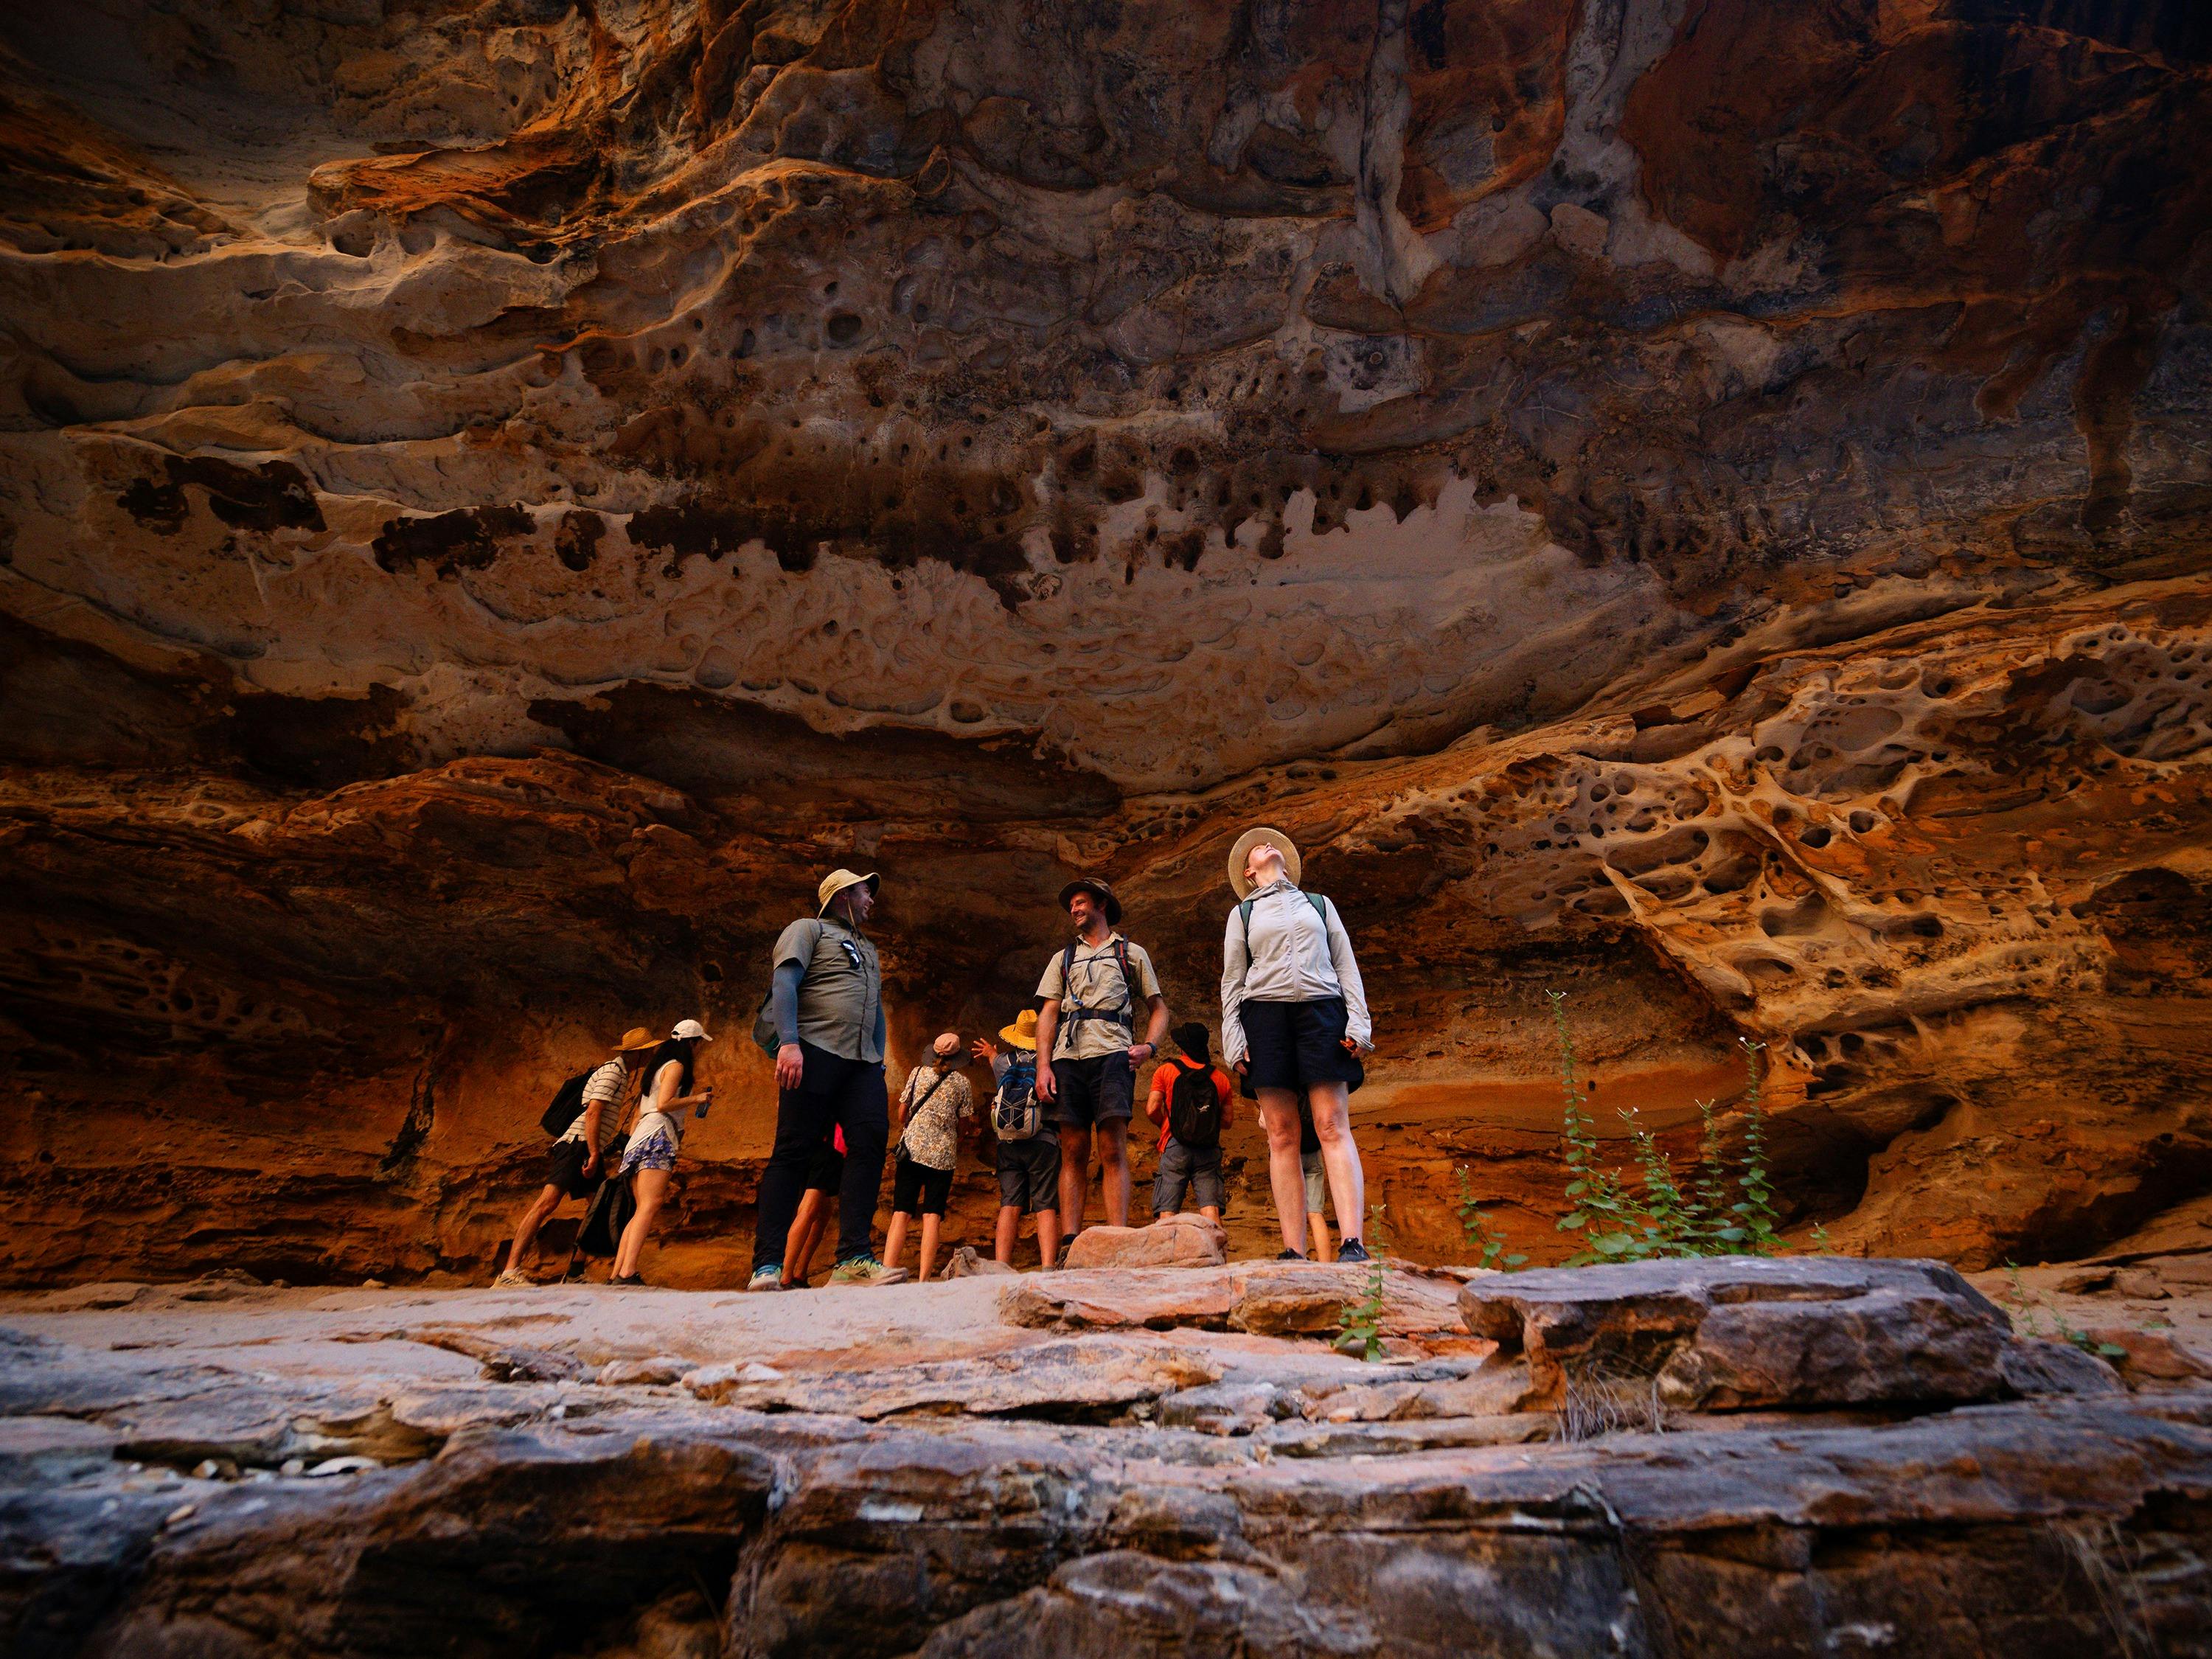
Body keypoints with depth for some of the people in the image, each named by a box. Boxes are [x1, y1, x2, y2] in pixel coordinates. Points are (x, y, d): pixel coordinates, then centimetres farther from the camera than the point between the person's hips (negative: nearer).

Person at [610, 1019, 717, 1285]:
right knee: (651, 1205, -21)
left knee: (644, 1211, 5)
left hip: (641, 1139, 10)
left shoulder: (660, 1065, 27)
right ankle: (627, 1273, -33)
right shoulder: (676, 1066, -1)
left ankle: (617, 1275, -4)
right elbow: (663, 1104, -13)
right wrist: (696, 1098, -4)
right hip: (657, 1136, -10)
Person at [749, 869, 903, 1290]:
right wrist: (789, 1042, -20)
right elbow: (785, 982, -6)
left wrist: (880, 1065, 19)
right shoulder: (808, 929, 9)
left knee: (871, 1141, -13)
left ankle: (854, 1259, -18)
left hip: (863, 1062, 6)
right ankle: (767, 1266, -8)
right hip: (815, 1051, -6)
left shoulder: (868, 948, 32)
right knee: (795, 1151, -10)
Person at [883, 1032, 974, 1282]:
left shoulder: (918, 1073, 7)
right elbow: (965, 1123, 7)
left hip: (911, 1149, 1)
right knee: (932, 1216, -2)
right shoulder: (962, 1082, 4)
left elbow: (901, 1114, 12)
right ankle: (923, 1279, -10)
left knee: (901, 1214, -1)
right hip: (943, 1155, -1)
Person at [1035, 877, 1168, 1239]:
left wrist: (1149, 1046, -3)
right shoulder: (1063, 958, 27)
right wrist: (1043, 1066, 3)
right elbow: (1048, 1014, 17)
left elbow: (1159, 1008, 17)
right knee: (1073, 1152, -3)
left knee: (1113, 1151, -13)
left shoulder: (1131, 953, 21)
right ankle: (1070, 1244, -5)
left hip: (1112, 1052, -3)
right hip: (1068, 1055, 3)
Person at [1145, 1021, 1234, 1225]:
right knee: (1210, 1208, -2)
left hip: (1175, 1147, -2)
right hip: (1209, 1150, 2)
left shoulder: (1165, 1071, 4)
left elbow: (1151, 1110, -2)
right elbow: (1228, 1120, 12)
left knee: (1167, 1211, -2)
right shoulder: (1221, 1077, 11)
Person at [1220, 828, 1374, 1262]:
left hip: (1322, 1011, 0)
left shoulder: (1319, 904, 22)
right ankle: (1295, 1252, -8)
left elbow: (1346, 965, 15)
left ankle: (1352, 1244, -19)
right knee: (1282, 1135, -6)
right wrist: (1233, 1040, 1)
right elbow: (1232, 981, 15)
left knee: (1333, 1128, -13)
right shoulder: (1242, 913, 20)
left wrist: (1359, 1023, 1)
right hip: (1265, 1013, 0)